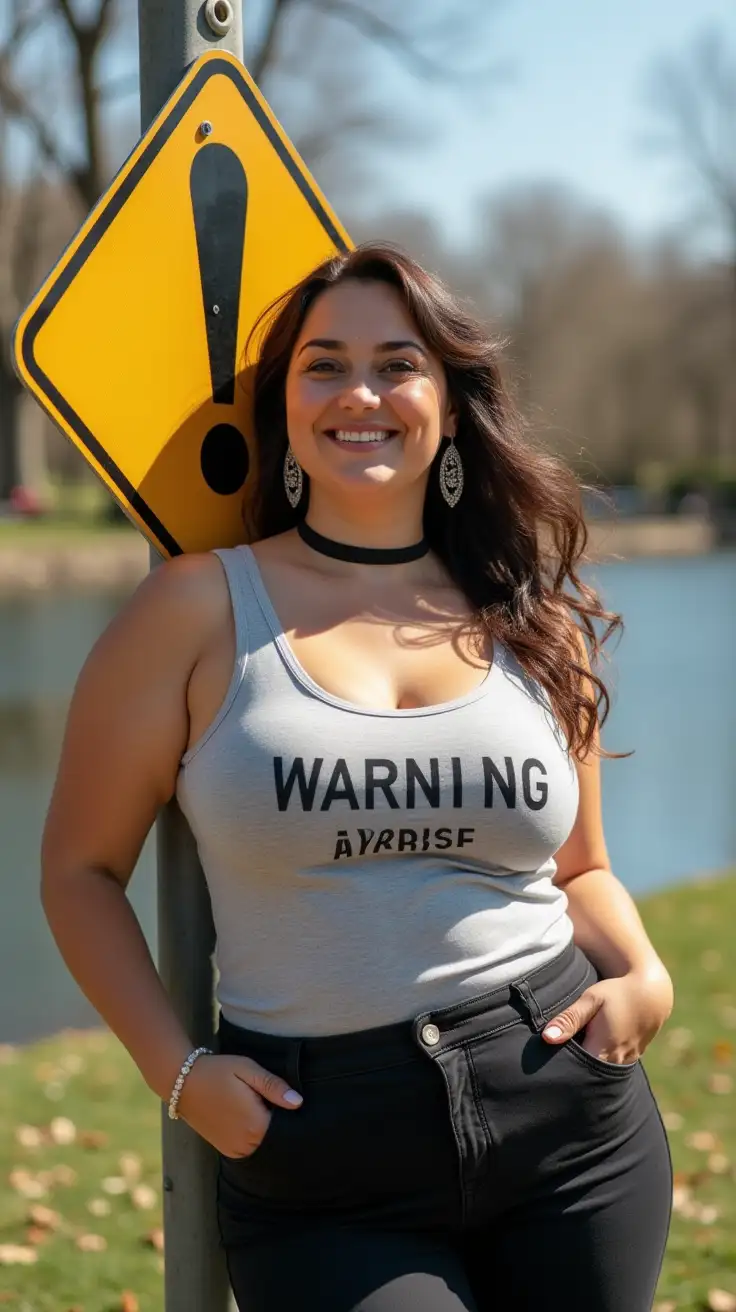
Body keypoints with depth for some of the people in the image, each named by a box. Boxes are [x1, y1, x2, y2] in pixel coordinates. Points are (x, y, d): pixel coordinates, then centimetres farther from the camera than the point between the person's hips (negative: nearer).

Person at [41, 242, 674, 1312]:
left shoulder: (539, 624, 7)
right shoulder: (201, 609, -3)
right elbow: (82, 869, 2)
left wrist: (643, 975, -2)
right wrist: (176, 1070, -7)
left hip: (569, 1124, 3)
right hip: (321, 1167, -3)